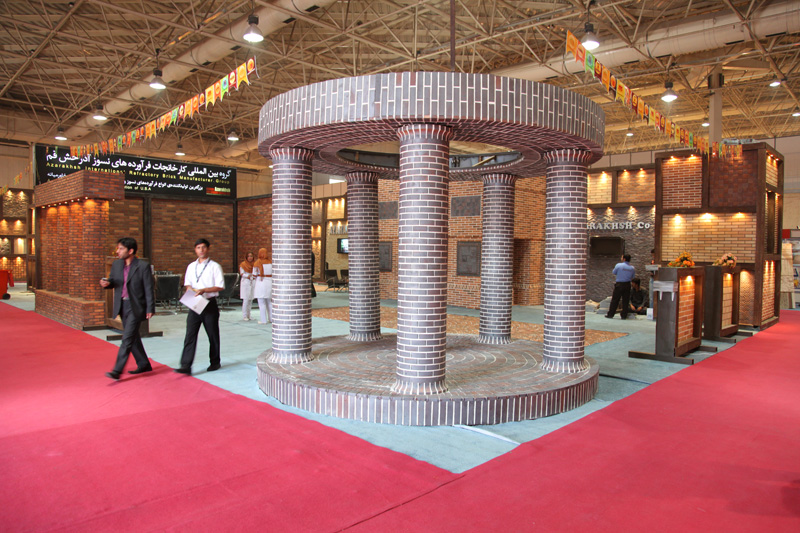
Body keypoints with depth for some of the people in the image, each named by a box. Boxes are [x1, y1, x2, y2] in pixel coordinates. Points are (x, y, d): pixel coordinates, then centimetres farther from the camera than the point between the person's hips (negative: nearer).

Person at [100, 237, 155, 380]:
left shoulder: (143, 266, -11)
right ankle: (144, 364, 28)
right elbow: (112, 281, 18)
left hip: (136, 307, -7)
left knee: (127, 338, -10)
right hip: (122, 306, 7)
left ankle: (117, 371, -8)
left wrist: (150, 309, -13)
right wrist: (106, 283, -8)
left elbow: (149, 288, -10)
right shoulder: (116, 265, 7)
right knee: (133, 337, 15)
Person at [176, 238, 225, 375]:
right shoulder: (191, 266, 12)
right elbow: (187, 283, 18)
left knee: (213, 334, 8)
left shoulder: (214, 266, -3)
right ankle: (186, 366, -5)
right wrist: (190, 290, -5)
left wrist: (204, 290, -19)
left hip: (210, 304, -3)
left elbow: (220, 286, -8)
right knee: (190, 334, -4)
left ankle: (215, 362, 24)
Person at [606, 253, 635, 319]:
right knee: (625, 301, 8)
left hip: (619, 284, -3)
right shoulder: (632, 268, 0)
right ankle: (624, 315, 11)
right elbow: (632, 277, 11)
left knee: (615, 300, 3)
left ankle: (610, 314, 7)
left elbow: (613, 272, 3)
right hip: (627, 285, 3)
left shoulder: (618, 265, -10)